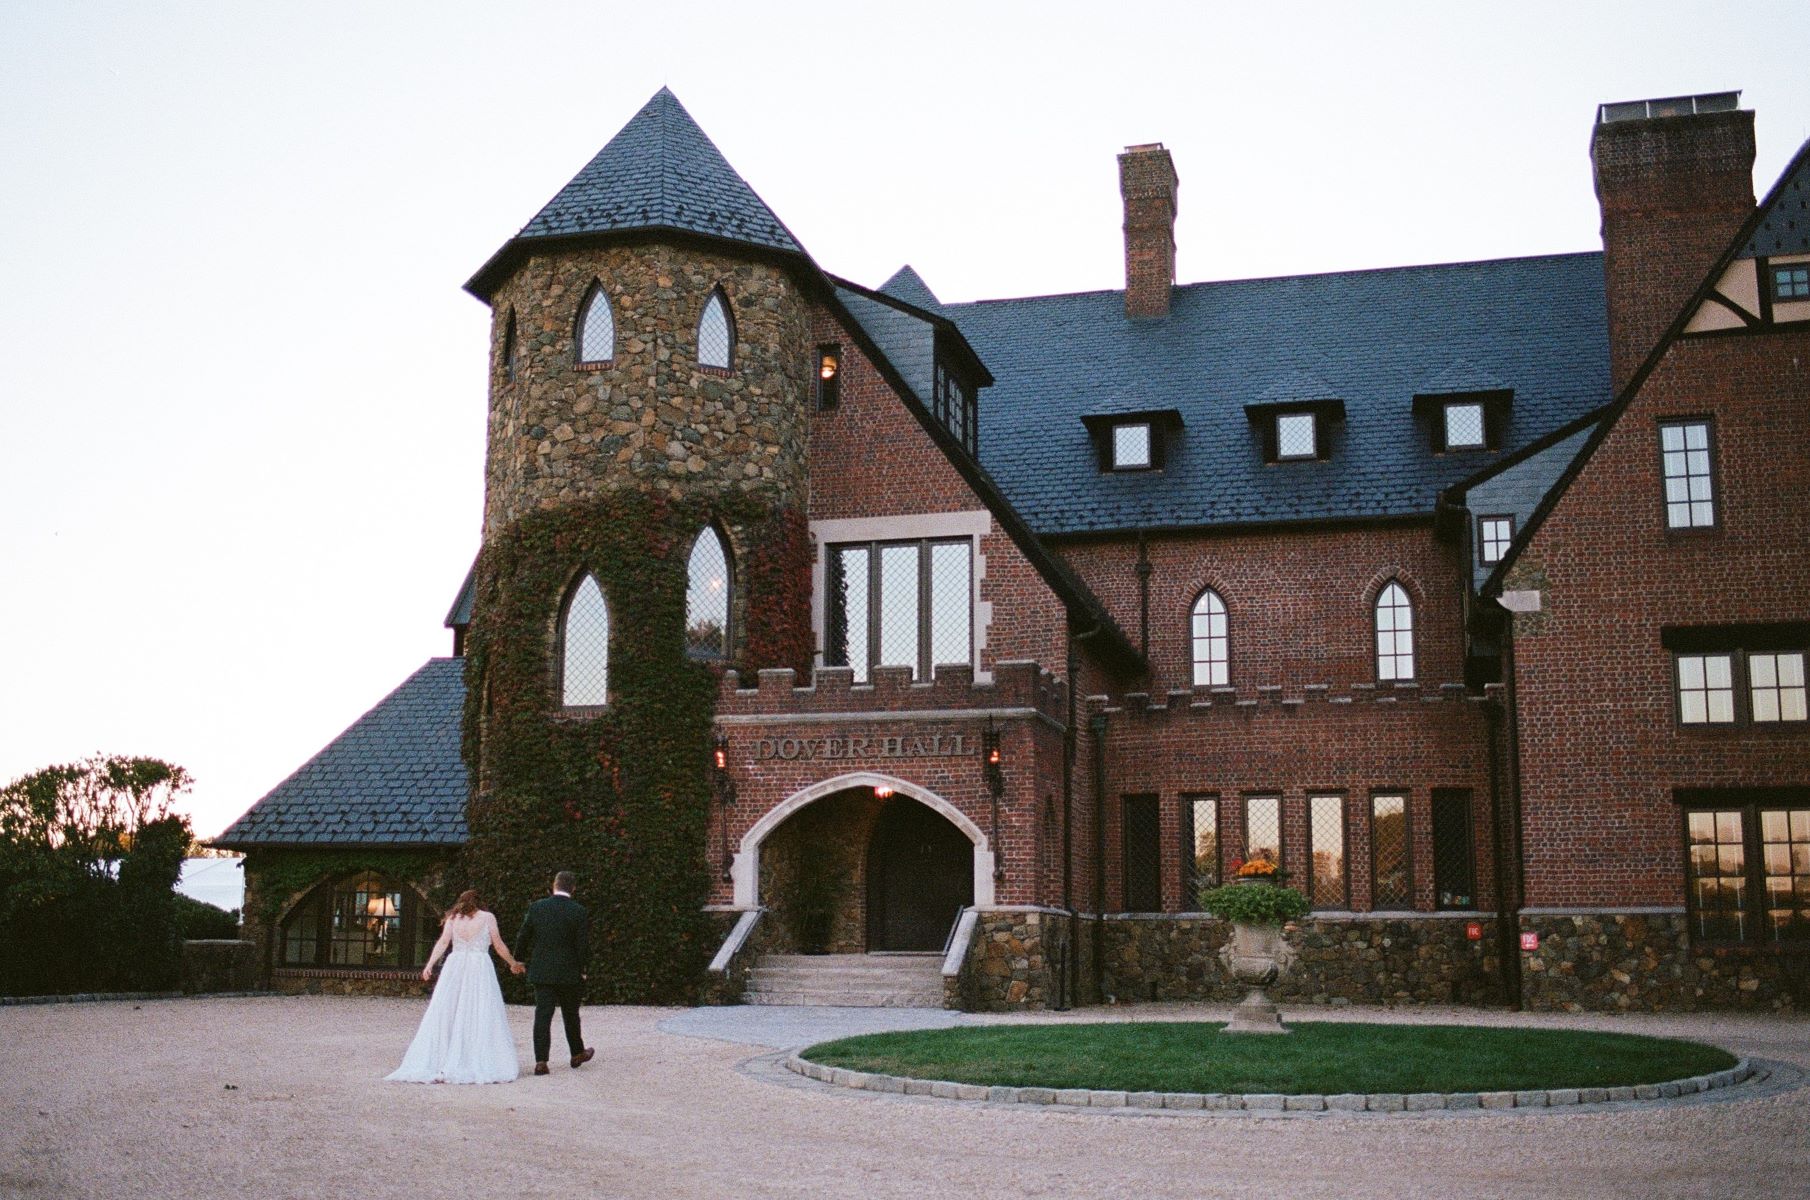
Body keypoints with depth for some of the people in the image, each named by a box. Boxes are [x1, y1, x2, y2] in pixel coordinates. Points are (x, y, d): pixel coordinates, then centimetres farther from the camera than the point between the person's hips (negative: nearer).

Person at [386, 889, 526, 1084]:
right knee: (482, 1016, -1)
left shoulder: (453, 918, 11)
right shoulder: (487, 918, 7)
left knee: (446, 1014, 2)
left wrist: (430, 965, -7)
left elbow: (443, 942, -2)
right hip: (480, 967, -2)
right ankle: (482, 1063, -6)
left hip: (455, 967, 2)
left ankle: (438, 1062, -2)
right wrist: (514, 964, 19)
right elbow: (499, 946, 7)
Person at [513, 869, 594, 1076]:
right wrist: (582, 970, 5)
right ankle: (577, 1053, 30)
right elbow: (583, 945, -8)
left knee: (542, 1015, 2)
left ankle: (541, 1061, -5)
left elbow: (523, 937, 3)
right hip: (569, 972, -1)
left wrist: (519, 959, 19)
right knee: (571, 1014, 15)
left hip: (541, 972, 1)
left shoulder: (536, 907, -3)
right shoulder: (579, 912, -9)